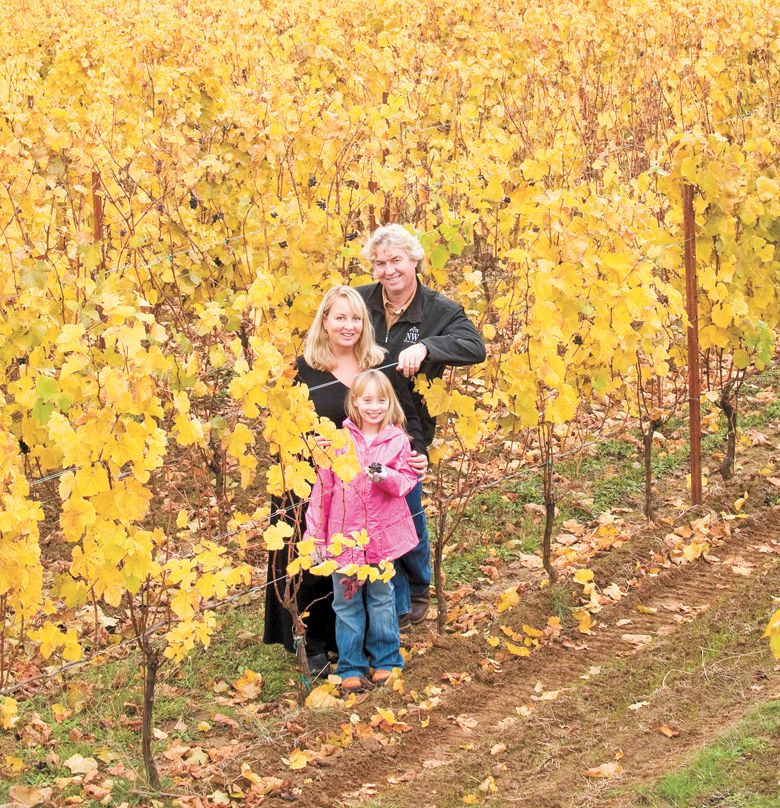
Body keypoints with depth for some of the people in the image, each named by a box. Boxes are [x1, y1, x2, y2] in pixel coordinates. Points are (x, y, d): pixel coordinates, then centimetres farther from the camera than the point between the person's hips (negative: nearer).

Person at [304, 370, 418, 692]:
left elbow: (407, 481, -4)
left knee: (381, 599, 12)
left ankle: (385, 661, 25)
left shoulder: (397, 440, -1)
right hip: (344, 536, 0)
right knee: (346, 602, 6)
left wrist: (386, 477, -27)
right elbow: (323, 487, -1)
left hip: (383, 535, 0)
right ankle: (351, 668, 15)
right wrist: (315, 534, -2)